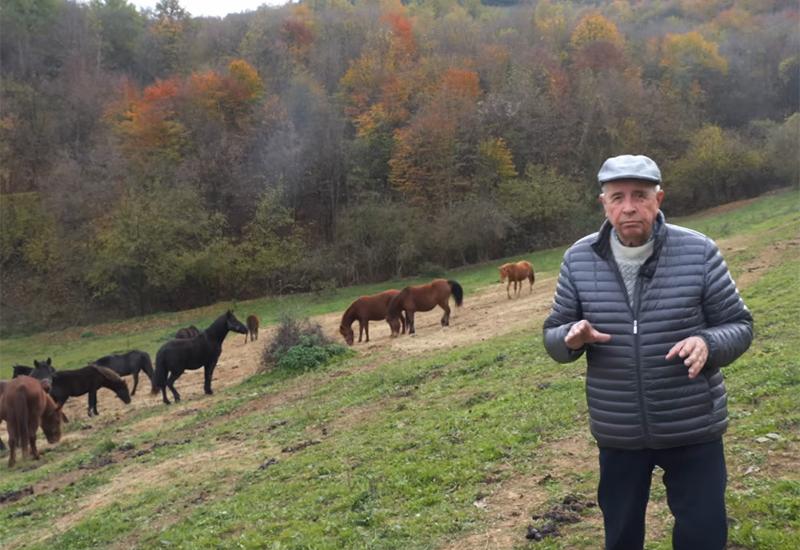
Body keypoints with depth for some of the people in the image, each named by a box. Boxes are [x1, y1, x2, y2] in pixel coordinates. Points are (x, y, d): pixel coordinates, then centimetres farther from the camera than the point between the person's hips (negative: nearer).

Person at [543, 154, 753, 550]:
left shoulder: (698, 252, -10)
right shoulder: (578, 259, -5)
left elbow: (738, 325, -2)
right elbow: (553, 334, 2)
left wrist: (707, 344, -24)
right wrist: (571, 339, -22)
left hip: (692, 429, -1)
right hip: (617, 433, 2)